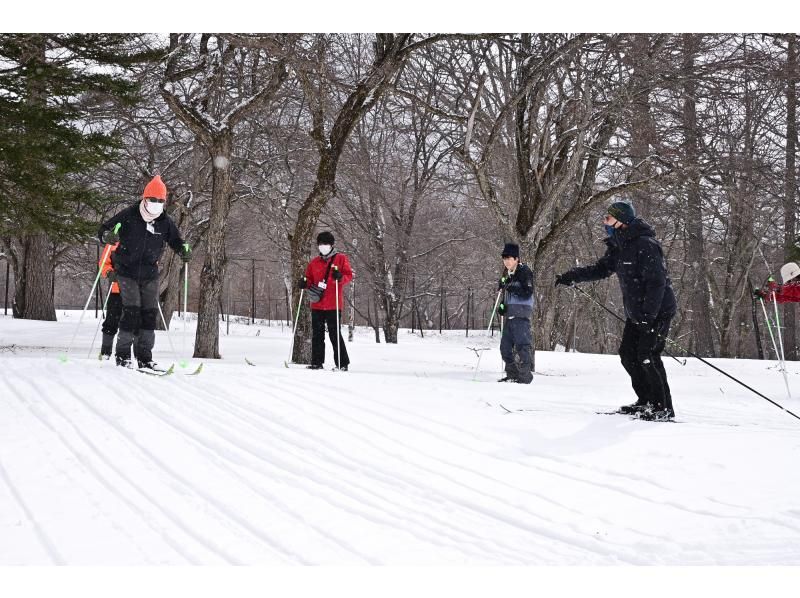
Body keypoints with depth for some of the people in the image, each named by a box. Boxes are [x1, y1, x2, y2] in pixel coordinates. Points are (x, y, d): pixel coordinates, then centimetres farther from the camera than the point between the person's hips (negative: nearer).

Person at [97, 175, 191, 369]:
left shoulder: (165, 222, 2)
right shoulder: (128, 216, -8)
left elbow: (175, 241, 16)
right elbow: (103, 230, -5)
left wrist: (184, 250, -6)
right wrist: (108, 236, -29)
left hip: (150, 275, 4)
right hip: (127, 272, -4)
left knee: (150, 313, 1)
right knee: (131, 311, -14)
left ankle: (144, 356, 8)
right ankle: (122, 354, -5)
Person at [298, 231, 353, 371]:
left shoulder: (341, 259, 3)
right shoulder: (314, 263, 14)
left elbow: (349, 275, -3)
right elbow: (310, 279, 20)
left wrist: (340, 277, -23)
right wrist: (304, 283, -3)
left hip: (333, 305, -5)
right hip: (317, 304, 5)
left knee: (335, 334, -5)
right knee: (317, 334, 8)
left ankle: (342, 363, 0)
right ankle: (316, 363, 14)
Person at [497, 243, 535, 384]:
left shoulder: (524, 272, -7)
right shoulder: (506, 274, 17)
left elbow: (528, 292, -15)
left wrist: (513, 288, -25)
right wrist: (502, 305, 9)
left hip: (521, 314, -8)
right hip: (510, 315, 8)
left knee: (521, 345, -10)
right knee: (505, 346, 8)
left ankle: (525, 376, -5)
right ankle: (512, 375, 17)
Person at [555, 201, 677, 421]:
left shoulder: (646, 245, -21)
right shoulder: (618, 247, 8)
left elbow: (656, 281, -24)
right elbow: (601, 269, 15)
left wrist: (649, 315, -28)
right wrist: (571, 277, 3)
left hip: (657, 312, -9)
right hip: (636, 314, 9)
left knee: (647, 356, -14)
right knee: (628, 354, 7)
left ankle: (664, 409, -7)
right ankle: (646, 401, 17)